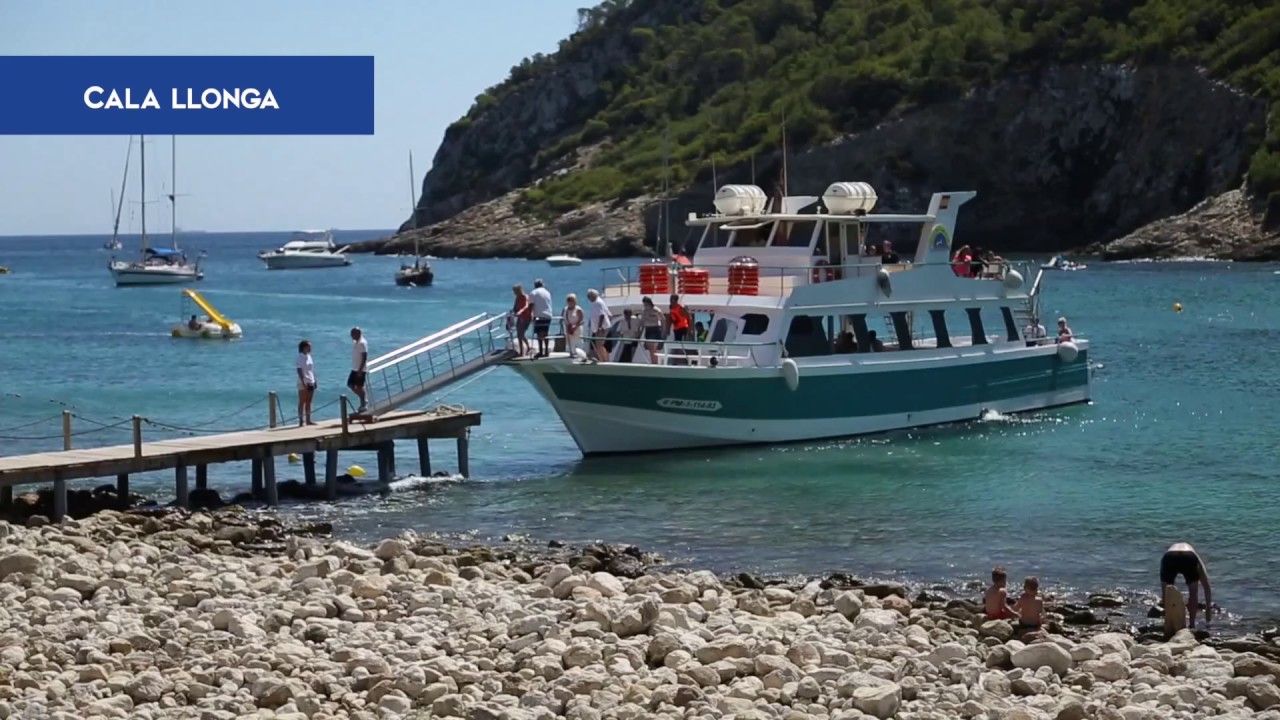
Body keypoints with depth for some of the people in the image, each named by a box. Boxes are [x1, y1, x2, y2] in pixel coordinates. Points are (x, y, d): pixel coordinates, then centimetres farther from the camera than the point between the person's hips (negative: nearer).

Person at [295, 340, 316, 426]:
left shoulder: (309, 356, 13)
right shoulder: (300, 357, -10)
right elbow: (299, 370, -16)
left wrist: (314, 381, 12)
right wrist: (303, 382, -22)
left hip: (311, 382, 8)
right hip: (303, 383, -7)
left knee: (308, 402, 9)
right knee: (302, 402, -5)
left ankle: (308, 420, 12)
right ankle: (301, 421, -5)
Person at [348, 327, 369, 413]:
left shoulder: (362, 343, -18)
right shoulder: (355, 342, 11)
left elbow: (364, 358, -21)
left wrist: (360, 370, -22)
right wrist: (357, 369, 20)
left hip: (360, 369, -10)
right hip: (355, 368, 10)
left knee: (359, 386, -3)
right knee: (350, 384, 10)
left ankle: (363, 405, 9)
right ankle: (363, 401, 20)